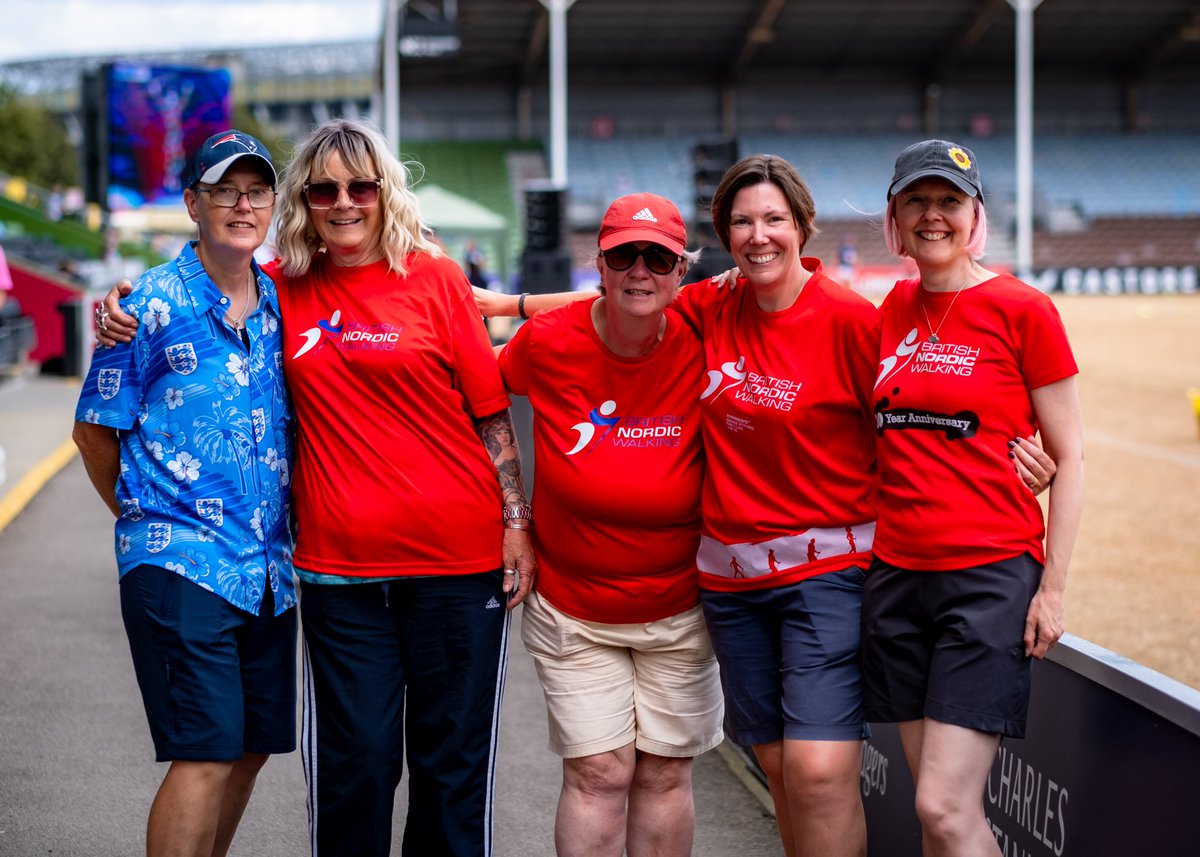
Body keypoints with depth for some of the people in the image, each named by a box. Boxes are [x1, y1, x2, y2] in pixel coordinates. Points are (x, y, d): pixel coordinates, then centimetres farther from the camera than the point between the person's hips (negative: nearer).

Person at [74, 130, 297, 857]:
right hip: (180, 564, -6)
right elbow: (96, 429, 1)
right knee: (206, 754, -10)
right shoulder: (154, 304, -7)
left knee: (252, 747, 12)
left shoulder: (283, 303, 9)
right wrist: (145, 518, 9)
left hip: (268, 566, 6)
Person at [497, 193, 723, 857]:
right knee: (597, 772, -2)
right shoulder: (547, 342, -12)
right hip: (572, 604, 0)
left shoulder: (700, 349, -13)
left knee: (664, 773, 8)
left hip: (678, 608, 1)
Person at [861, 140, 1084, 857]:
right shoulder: (895, 308, 11)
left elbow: (1070, 457, -3)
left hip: (992, 577, -5)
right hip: (897, 575, 5)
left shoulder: (1022, 309, -4)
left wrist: (1053, 588, -8)